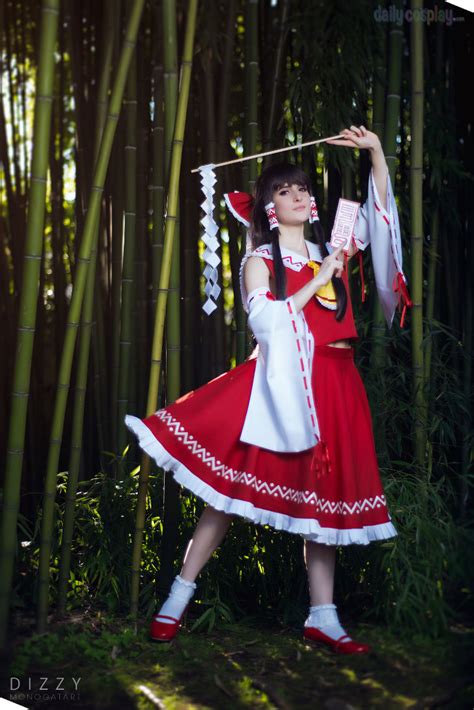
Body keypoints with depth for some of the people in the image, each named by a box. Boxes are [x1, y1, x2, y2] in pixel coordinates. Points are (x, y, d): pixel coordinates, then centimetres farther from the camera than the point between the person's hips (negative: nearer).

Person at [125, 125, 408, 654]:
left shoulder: (330, 251, 14)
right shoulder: (259, 261, 3)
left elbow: (379, 212, 15)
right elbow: (265, 321, -11)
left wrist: (376, 153, 5)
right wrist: (316, 282, -11)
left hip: (333, 386, 5)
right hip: (279, 381, -4)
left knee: (322, 498, 7)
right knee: (235, 485, -7)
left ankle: (322, 617, 12)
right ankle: (179, 597, 2)